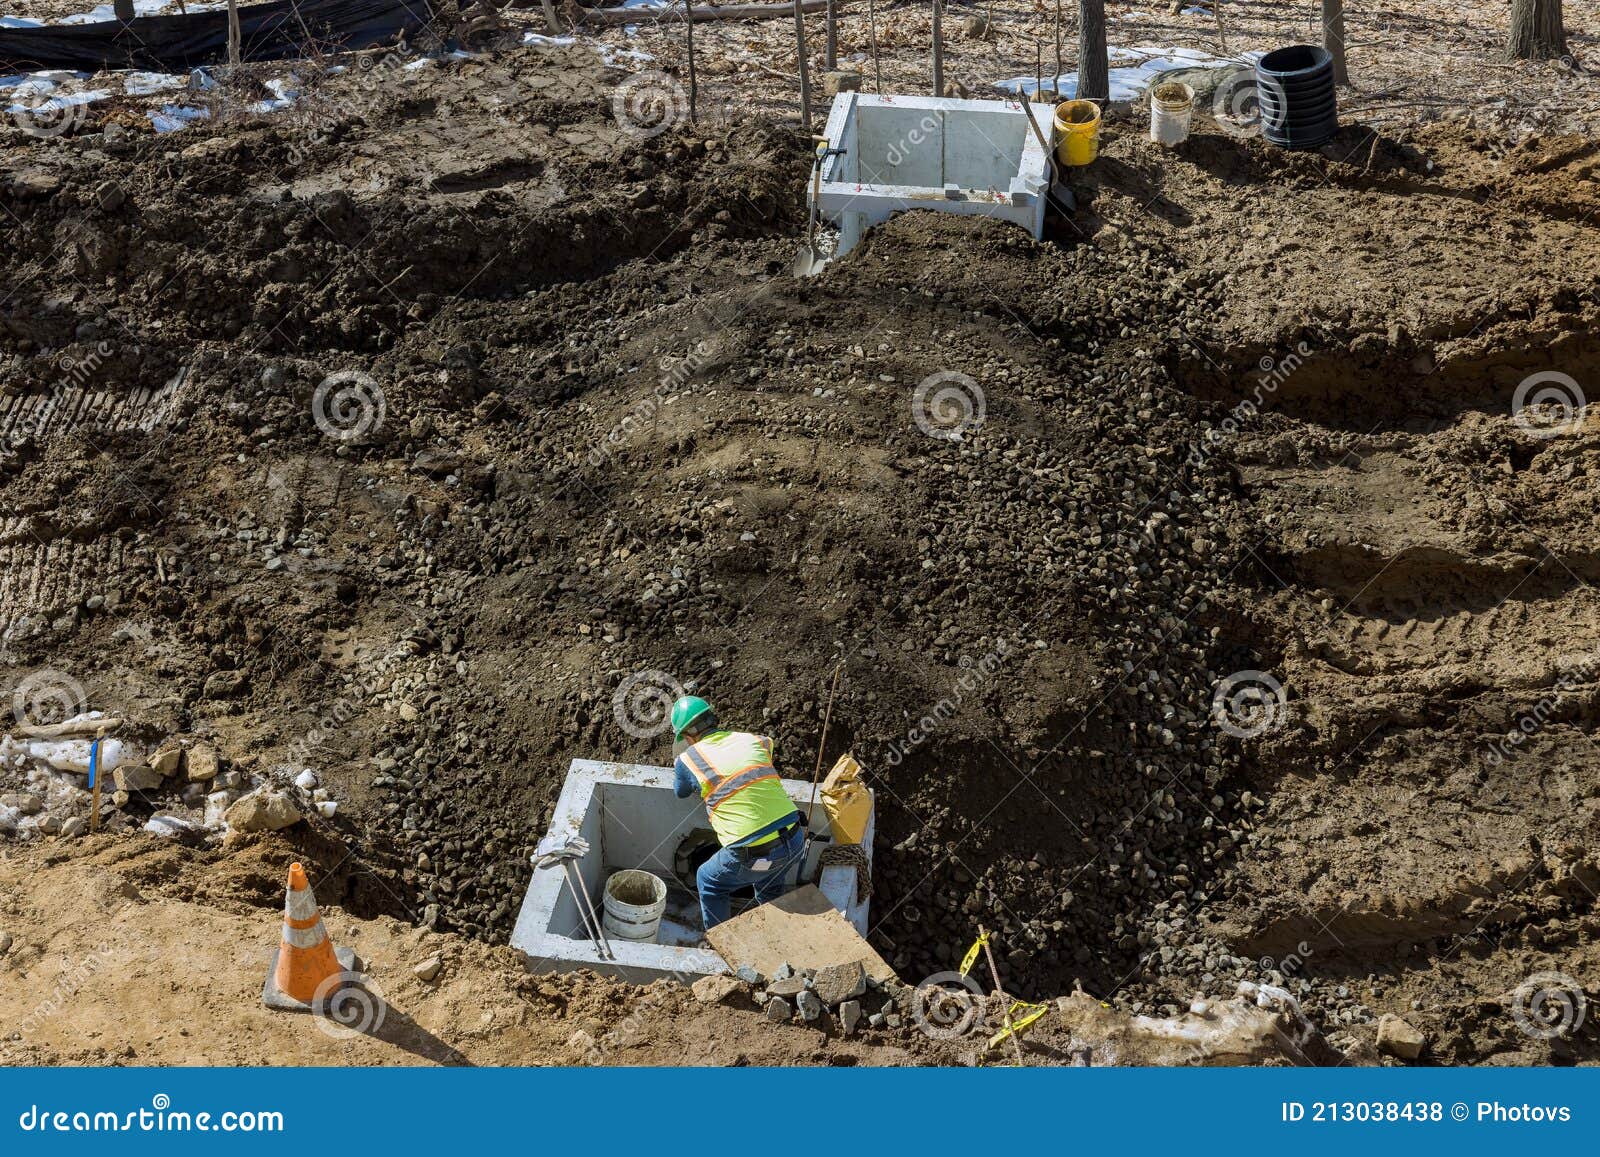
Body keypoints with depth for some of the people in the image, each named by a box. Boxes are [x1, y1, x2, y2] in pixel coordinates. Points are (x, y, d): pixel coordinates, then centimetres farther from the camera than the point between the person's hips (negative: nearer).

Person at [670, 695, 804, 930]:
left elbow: (681, 792, 22)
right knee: (770, 887, 36)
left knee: (709, 882, 26)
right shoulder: (750, 740, 9)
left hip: (754, 856, -4)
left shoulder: (689, 759, -1)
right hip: (795, 843, 4)